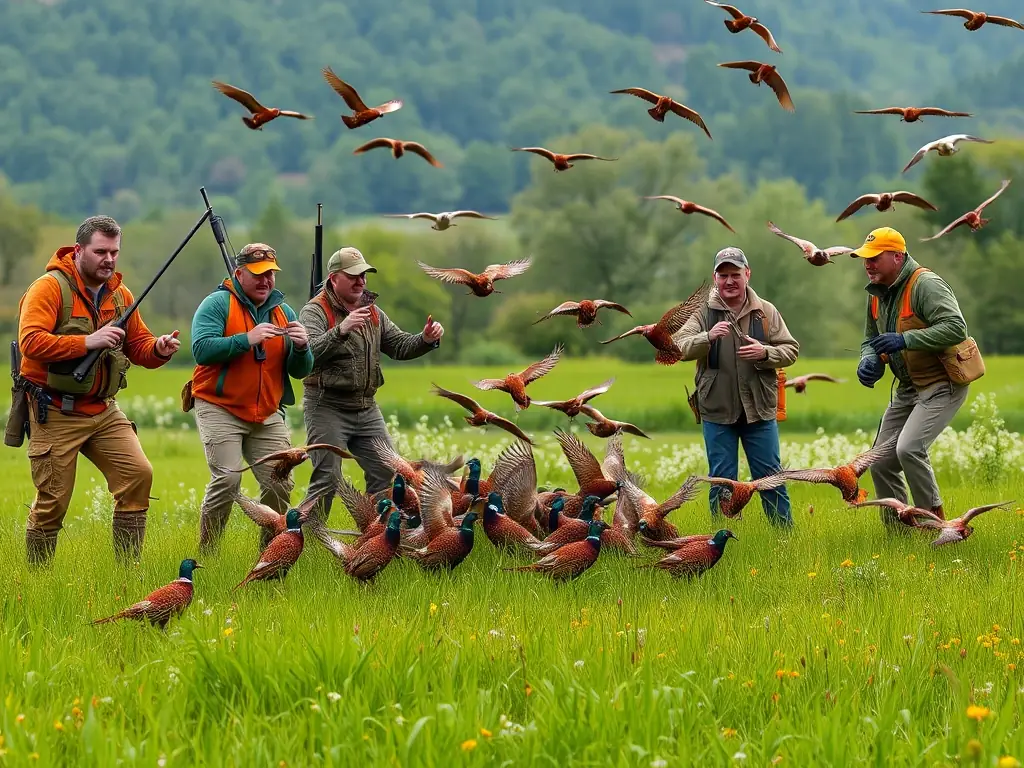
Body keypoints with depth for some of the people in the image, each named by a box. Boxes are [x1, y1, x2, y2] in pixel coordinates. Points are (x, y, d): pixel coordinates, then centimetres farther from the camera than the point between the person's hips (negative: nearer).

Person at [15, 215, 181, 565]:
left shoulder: (119, 294, 9)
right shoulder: (50, 287, -12)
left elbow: (138, 345, 13)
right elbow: (30, 342, -23)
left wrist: (158, 349, -10)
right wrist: (87, 342, -27)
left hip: (104, 411, 6)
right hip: (56, 413, -6)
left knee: (138, 474, -7)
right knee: (52, 500, -1)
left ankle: (127, 569, 1)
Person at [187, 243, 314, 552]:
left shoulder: (284, 312, 12)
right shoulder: (217, 304, -4)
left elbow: (300, 371, 10)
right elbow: (202, 349, -20)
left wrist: (301, 347, -12)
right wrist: (247, 339, -26)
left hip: (268, 414, 5)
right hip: (220, 409, -5)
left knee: (281, 484, -2)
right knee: (228, 479, -17)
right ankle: (206, 554, -4)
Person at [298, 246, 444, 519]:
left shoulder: (372, 312, 13)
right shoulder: (315, 311, -10)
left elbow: (400, 346, 13)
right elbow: (310, 353, -27)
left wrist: (426, 340, -8)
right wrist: (341, 330, -43)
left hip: (367, 409, 7)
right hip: (328, 407, -7)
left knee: (386, 473, 7)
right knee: (326, 480, -8)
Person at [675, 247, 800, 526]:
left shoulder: (765, 312, 3)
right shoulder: (703, 312, 0)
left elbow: (790, 350, 4)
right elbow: (681, 347, -11)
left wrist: (765, 353, -17)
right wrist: (708, 337, -30)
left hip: (759, 409, 0)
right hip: (717, 411, 0)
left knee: (770, 476, 6)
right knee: (721, 480, 6)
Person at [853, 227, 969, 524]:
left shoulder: (925, 285, -20)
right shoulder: (877, 293, 8)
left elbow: (956, 328, -31)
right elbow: (871, 340, 21)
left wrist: (905, 340, -35)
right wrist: (869, 361, -3)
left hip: (942, 385, -9)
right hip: (908, 387, 9)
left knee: (909, 449, -26)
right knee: (881, 462, 5)